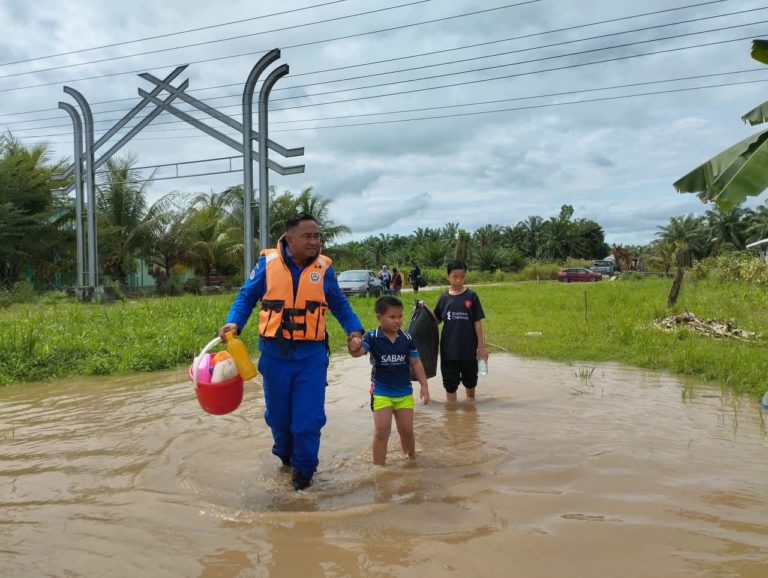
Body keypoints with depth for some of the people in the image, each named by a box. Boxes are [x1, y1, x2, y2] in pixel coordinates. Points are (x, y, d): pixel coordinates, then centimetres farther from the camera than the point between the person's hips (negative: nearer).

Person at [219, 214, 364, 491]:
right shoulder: (267, 262, -5)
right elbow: (246, 298, 4)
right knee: (278, 413, 16)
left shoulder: (323, 267, -2)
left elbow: (339, 304, 10)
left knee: (309, 417, -1)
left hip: (311, 355, 0)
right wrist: (233, 323, -13)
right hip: (274, 354, 0)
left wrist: (354, 331, -3)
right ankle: (285, 453, 46)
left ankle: (303, 469, 22)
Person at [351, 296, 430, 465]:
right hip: (381, 392, -3)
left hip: (404, 392, 3)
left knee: (407, 431, 14)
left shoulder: (406, 339, -5)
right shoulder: (372, 337, -13)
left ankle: (411, 459, 39)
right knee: (381, 432, -2)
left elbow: (416, 363, 2)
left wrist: (424, 385, 0)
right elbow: (358, 352, -27)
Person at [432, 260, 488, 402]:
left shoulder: (471, 296, -6)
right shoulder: (444, 298, 0)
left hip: (469, 348, 0)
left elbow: (477, 323, -4)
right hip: (449, 349, 0)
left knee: (470, 381, 19)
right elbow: (436, 320, 6)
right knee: (450, 383, 5)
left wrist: (481, 347, -5)